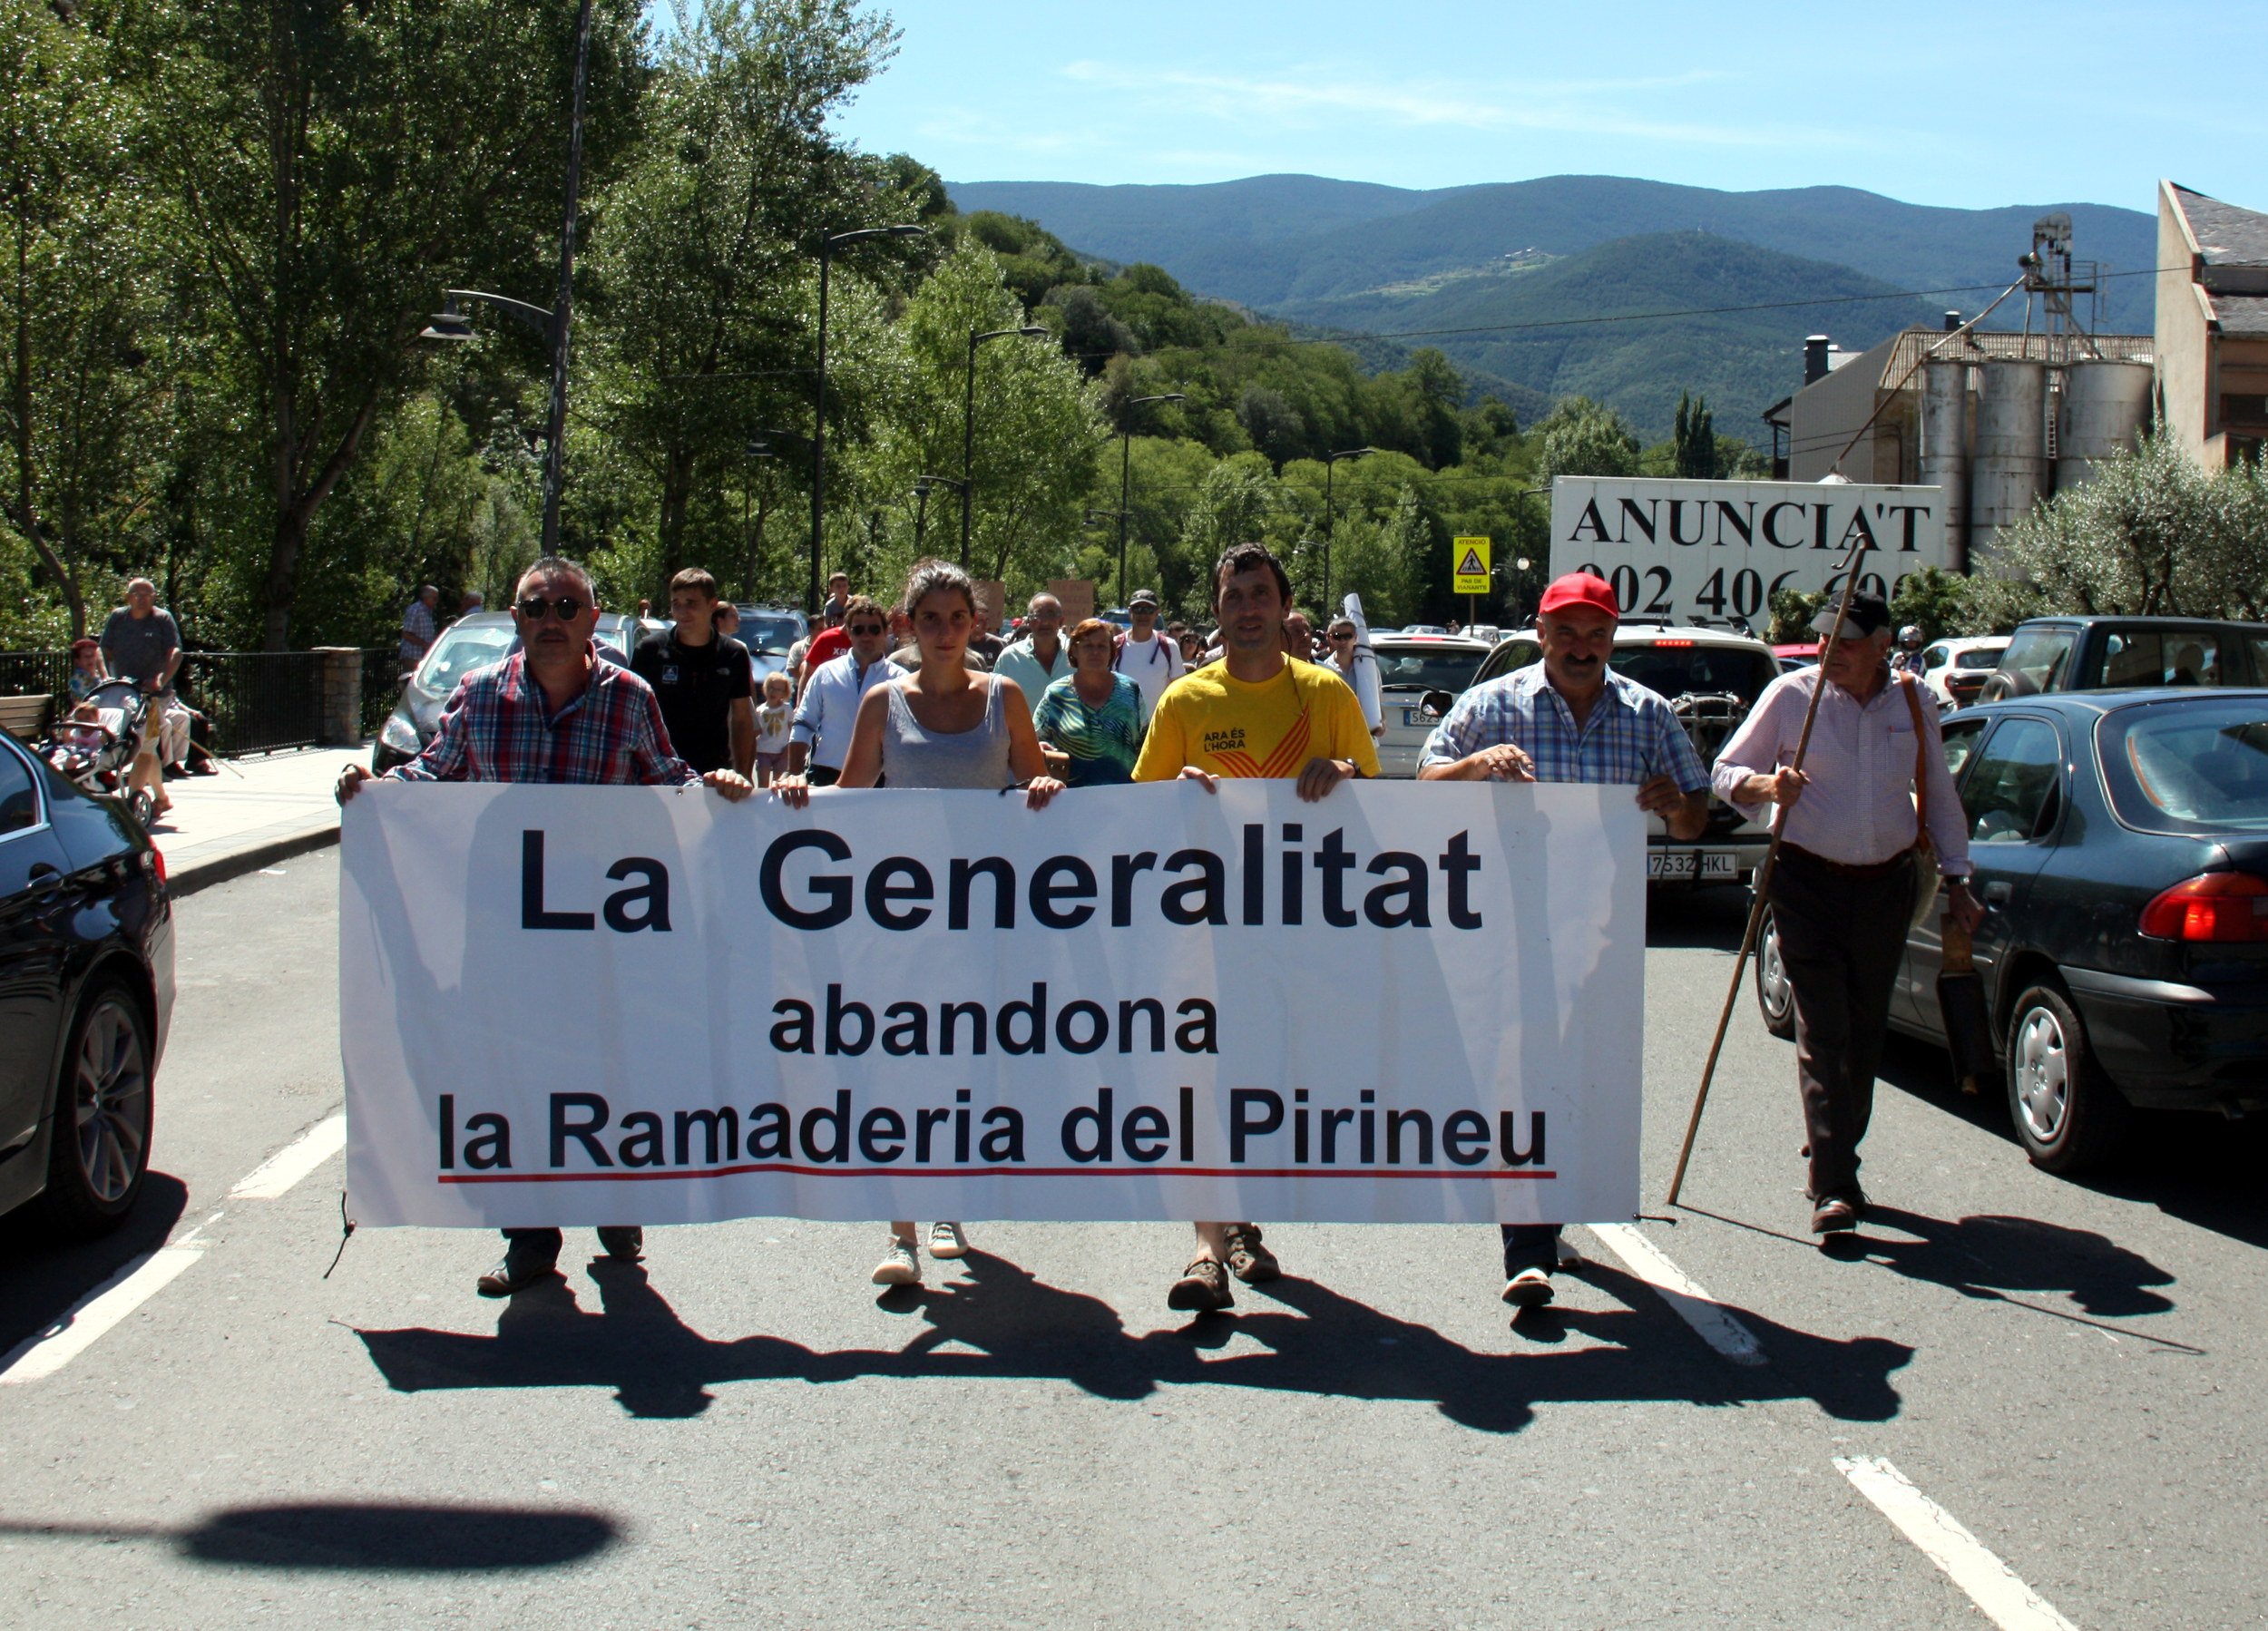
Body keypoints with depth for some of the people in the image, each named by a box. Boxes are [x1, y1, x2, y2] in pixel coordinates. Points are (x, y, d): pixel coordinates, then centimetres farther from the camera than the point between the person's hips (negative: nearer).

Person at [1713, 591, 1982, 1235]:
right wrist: (1764, 784, -24)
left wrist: (1957, 880, 13)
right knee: (1823, 1030, -9)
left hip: (1886, 885, 4)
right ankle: (1833, 1188, -11)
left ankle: (1835, 1158, 25)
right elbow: (1726, 772, -1)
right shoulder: (1791, 694, -6)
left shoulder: (1912, 703, 4)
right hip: (1808, 884, -3)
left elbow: (1939, 794, 15)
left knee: (1866, 1031, 9)